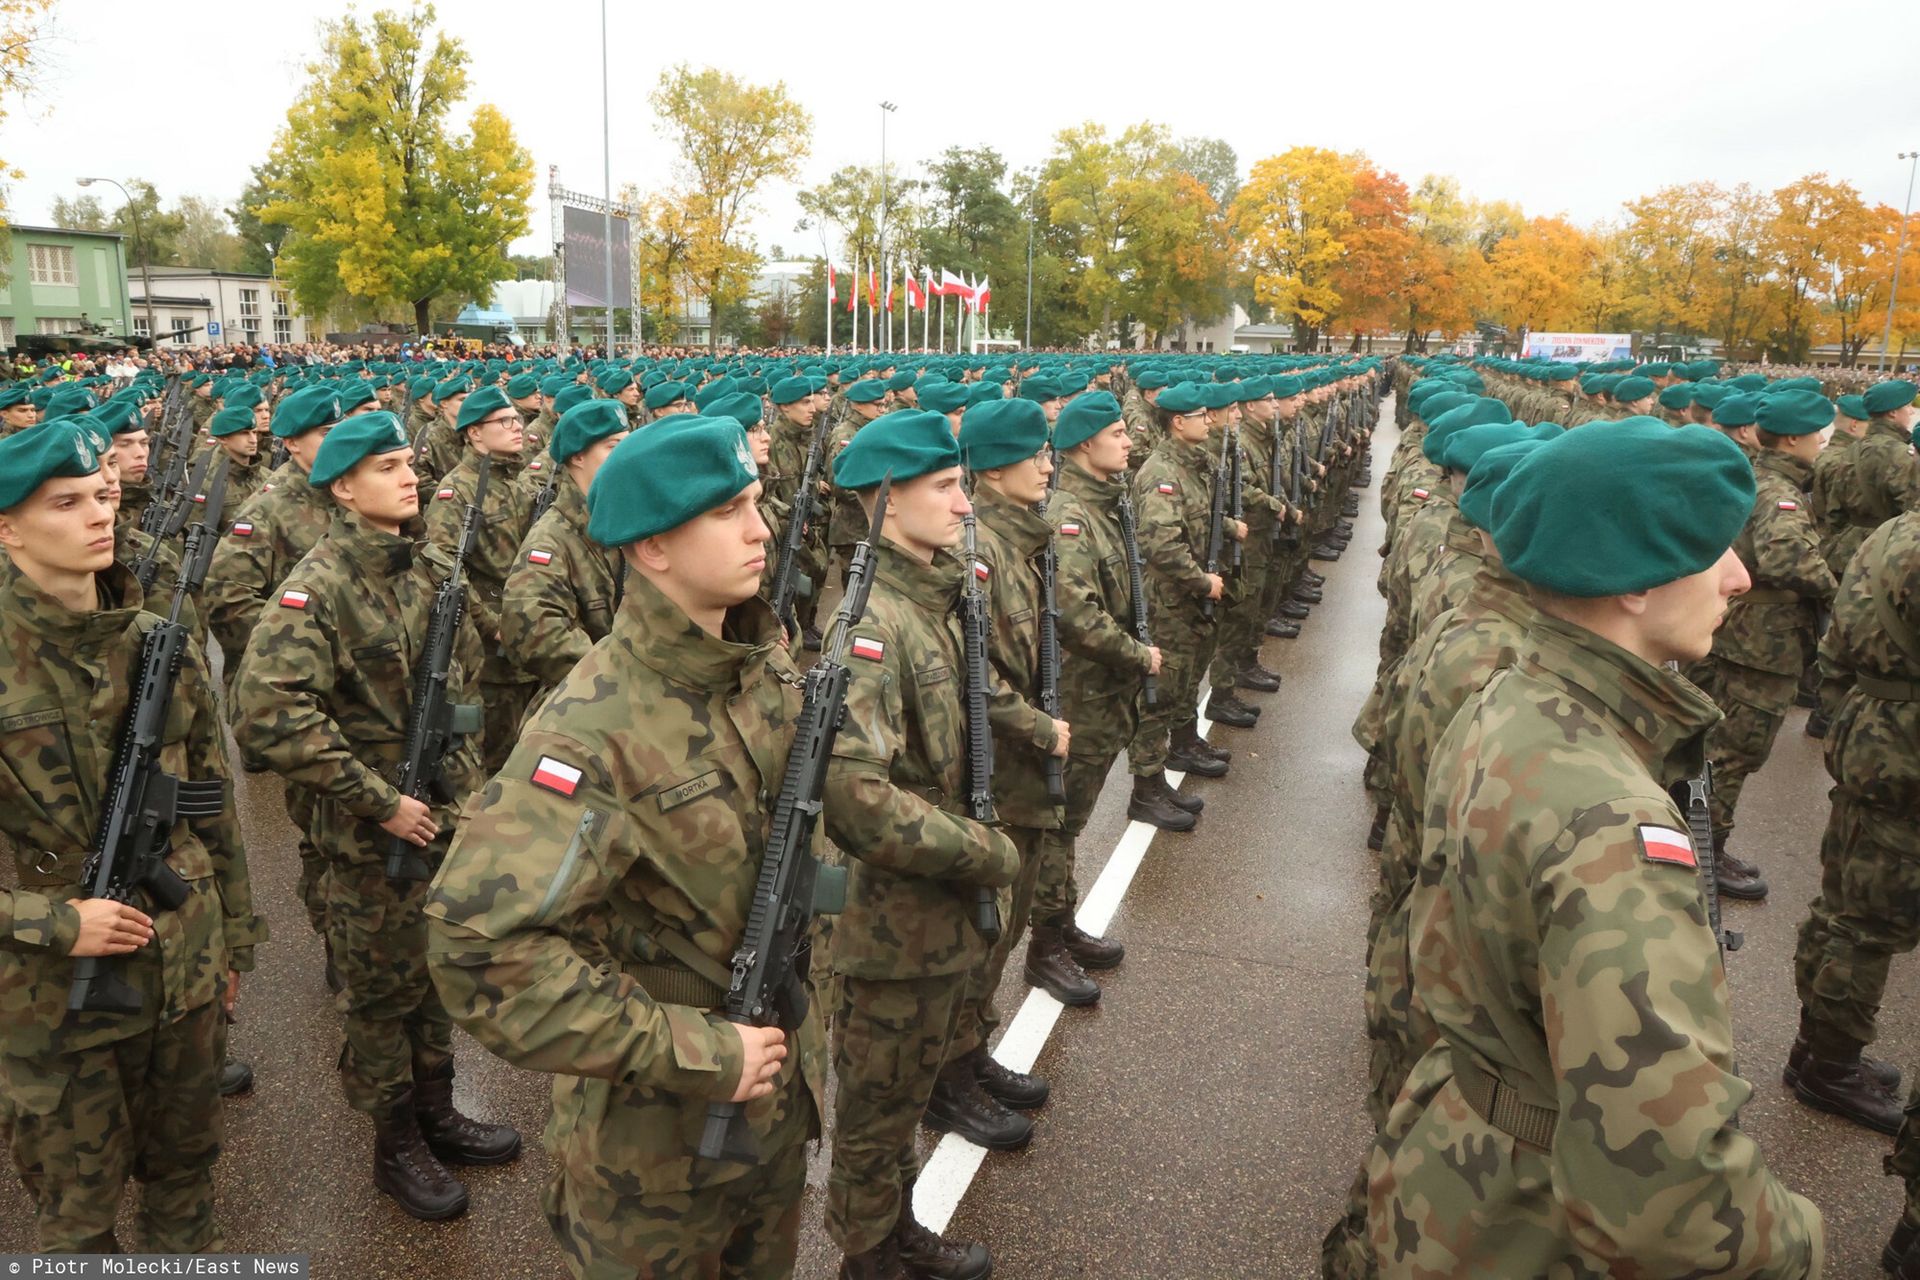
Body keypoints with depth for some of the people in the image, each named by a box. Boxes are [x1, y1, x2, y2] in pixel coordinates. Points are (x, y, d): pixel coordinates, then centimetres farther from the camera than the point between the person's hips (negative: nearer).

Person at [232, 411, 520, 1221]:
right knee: (383, 993, 11)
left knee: (436, 975, 20)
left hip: (448, 816, 6)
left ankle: (435, 1115, 39)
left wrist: (465, 772, 9)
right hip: (375, 834, -6)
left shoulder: (435, 572, 4)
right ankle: (396, 1145, 30)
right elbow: (268, 717, -27)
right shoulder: (318, 587, -17)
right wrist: (381, 803, -23)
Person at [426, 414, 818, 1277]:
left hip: (778, 1099, 6)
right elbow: (480, 942, -34)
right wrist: (697, 1054, -29)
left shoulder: (764, 664, -5)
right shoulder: (599, 728, -27)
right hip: (658, 1143, -6)